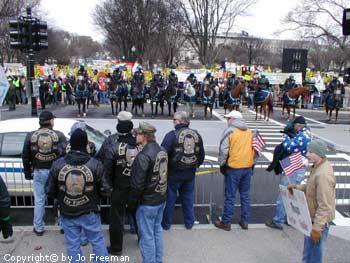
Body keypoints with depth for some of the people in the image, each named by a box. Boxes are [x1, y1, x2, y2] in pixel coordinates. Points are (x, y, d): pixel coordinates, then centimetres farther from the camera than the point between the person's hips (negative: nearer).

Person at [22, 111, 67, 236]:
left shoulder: (31, 136, 0)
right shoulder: (59, 135, -7)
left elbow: (25, 156, 5)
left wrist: (27, 172, 15)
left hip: (39, 172, 2)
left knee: (39, 200, 12)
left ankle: (38, 228, 23)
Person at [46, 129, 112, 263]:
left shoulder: (57, 164, -11)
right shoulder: (96, 164, -16)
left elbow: (50, 191, -1)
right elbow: (106, 191, -12)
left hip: (67, 214, 1)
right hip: (90, 213, -1)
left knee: (72, 246, 16)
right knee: (98, 243, 16)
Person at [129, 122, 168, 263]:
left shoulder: (143, 156, -24)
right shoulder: (162, 151, 1)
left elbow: (137, 184, -21)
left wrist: (132, 203, -8)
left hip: (147, 203, -8)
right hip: (161, 199, 8)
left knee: (147, 235, 7)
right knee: (157, 230, 21)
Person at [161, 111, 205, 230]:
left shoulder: (172, 135, -17)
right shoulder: (196, 135, 1)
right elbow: (202, 154, 9)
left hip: (174, 173, -4)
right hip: (190, 173, 5)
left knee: (170, 198, 10)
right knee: (188, 197, 18)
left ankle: (166, 223, 22)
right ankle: (189, 222, 28)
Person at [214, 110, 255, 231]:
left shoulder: (229, 131, -9)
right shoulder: (249, 132, 10)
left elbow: (223, 150, -12)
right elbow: (253, 149, 14)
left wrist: (222, 164, 0)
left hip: (234, 168, -6)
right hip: (248, 167, 6)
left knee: (230, 196, 2)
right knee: (245, 195, 14)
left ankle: (226, 222, 11)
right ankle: (245, 221, 22)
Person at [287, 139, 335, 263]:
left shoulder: (323, 174, -29)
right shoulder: (318, 167, 2)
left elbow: (325, 206, -27)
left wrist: (317, 227, -23)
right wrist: (297, 187, 2)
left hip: (318, 220, -9)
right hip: (312, 217, 9)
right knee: (308, 253, 26)